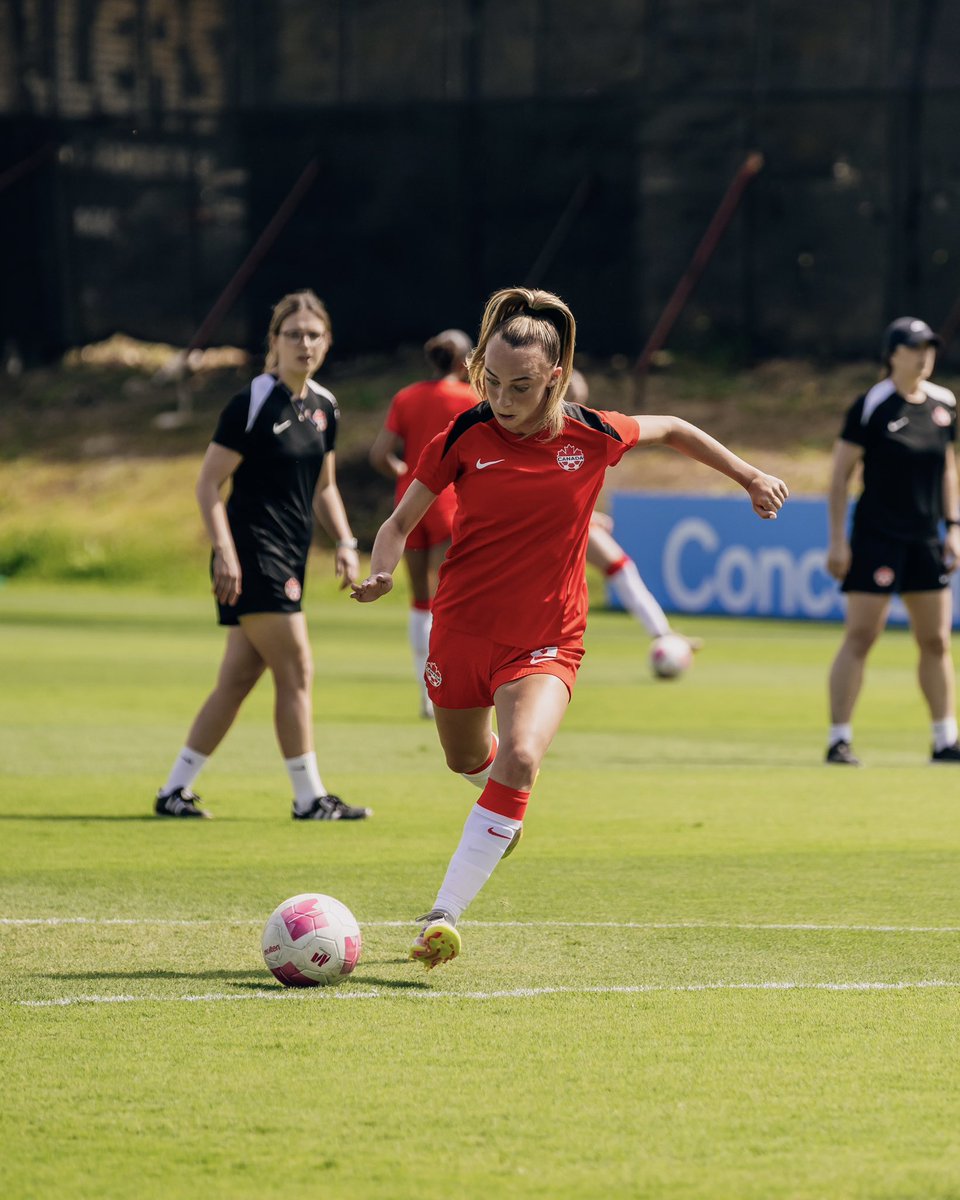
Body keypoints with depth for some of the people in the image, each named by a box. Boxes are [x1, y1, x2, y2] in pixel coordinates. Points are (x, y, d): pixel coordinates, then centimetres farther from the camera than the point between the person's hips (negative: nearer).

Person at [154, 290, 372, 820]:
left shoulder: (324, 407, 12)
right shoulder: (252, 403, -11)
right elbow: (208, 484, -11)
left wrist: (345, 543, 10)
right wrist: (224, 552, -19)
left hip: (289, 558, 8)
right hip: (251, 555, -8)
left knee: (237, 680, 8)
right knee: (296, 671, -8)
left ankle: (175, 790, 15)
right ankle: (309, 797, -1)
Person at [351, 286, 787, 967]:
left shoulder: (594, 437, -8)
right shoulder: (464, 439, -9)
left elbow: (672, 430, 13)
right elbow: (402, 522, 1)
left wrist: (748, 475, 19)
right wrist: (381, 573, -20)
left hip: (545, 642, -2)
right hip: (462, 629, 2)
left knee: (520, 759, -28)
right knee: (468, 760, 23)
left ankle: (444, 915, -28)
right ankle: (506, 806, 63)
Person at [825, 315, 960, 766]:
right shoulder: (870, 405, -8)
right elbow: (840, 474, -6)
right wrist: (837, 540, -10)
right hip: (876, 538, -6)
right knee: (859, 637, -7)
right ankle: (839, 740, -4)